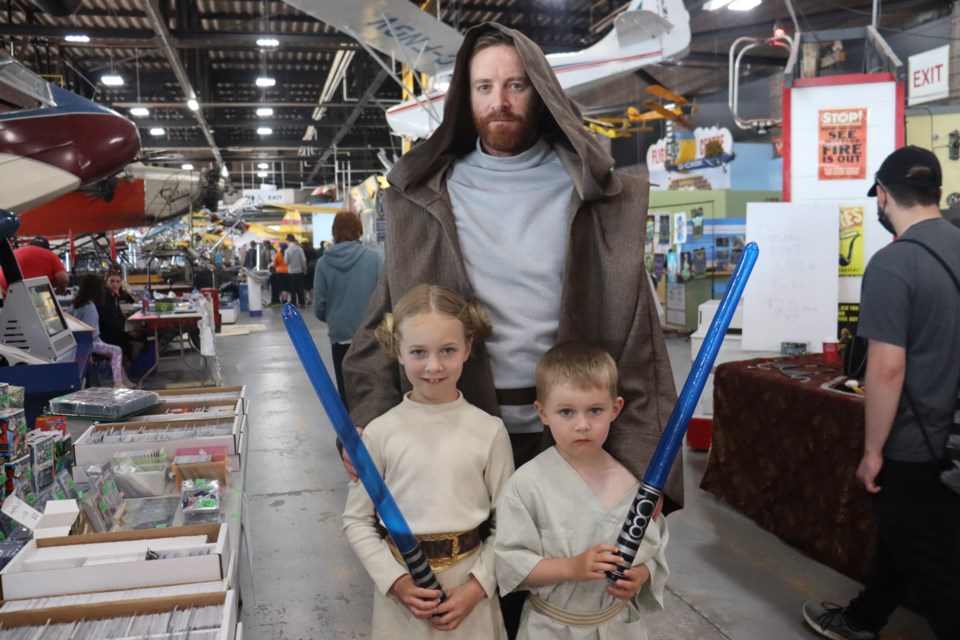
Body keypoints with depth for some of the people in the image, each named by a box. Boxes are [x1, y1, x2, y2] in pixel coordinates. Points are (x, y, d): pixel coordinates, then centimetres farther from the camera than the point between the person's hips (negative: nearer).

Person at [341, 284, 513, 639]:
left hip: (469, 584, 0)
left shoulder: (490, 431, -9)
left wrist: (477, 587, -9)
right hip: (401, 583, 0)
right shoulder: (380, 432, -9)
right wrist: (395, 581, -9)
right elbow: (356, 520, -2)